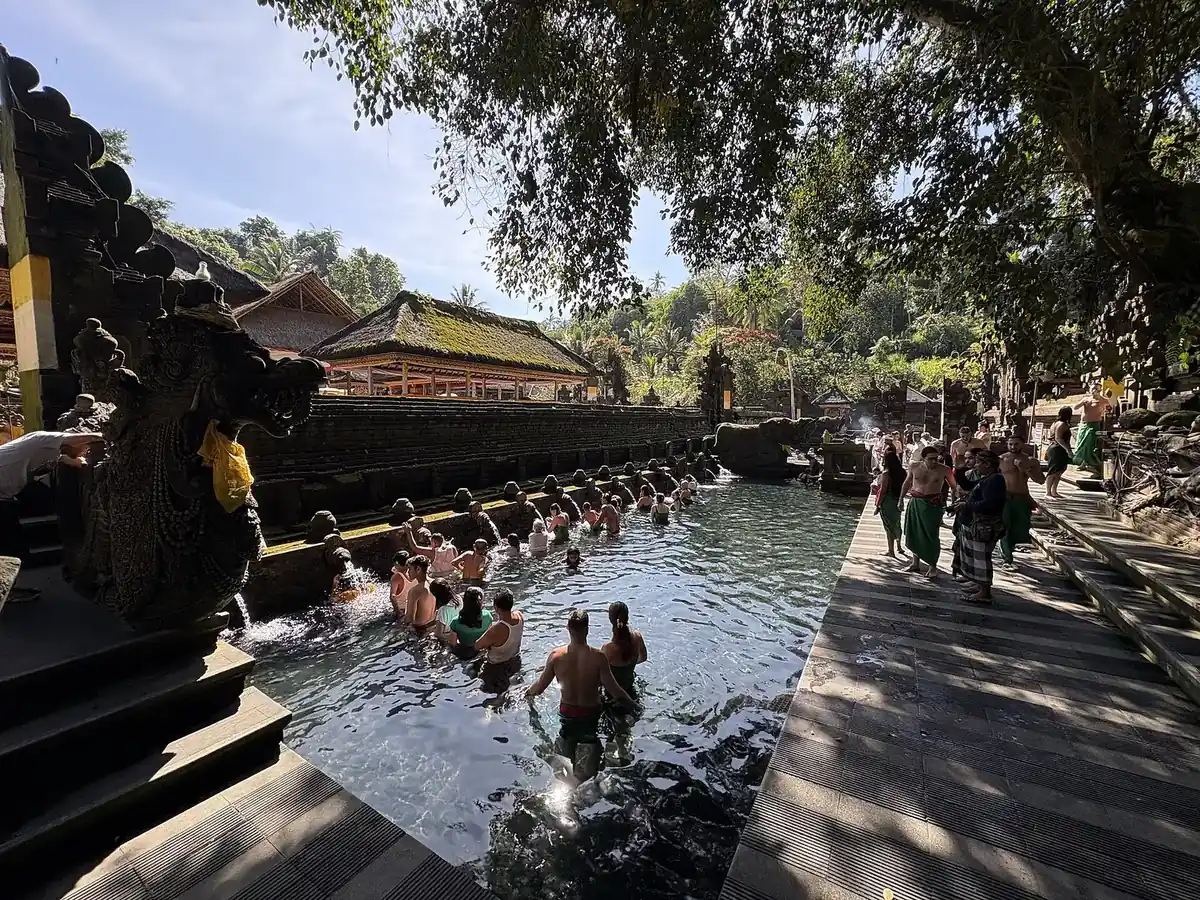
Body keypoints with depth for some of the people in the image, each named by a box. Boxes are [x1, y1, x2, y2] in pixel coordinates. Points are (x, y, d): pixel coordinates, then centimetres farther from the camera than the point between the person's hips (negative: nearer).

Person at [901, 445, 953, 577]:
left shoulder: (944, 470, -9)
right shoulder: (914, 467, -1)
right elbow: (907, 483, 13)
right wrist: (901, 498, 16)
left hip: (933, 504, -3)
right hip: (915, 502, 3)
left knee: (931, 535, -3)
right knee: (914, 533, 10)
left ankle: (932, 567, 8)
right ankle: (915, 563, 25)